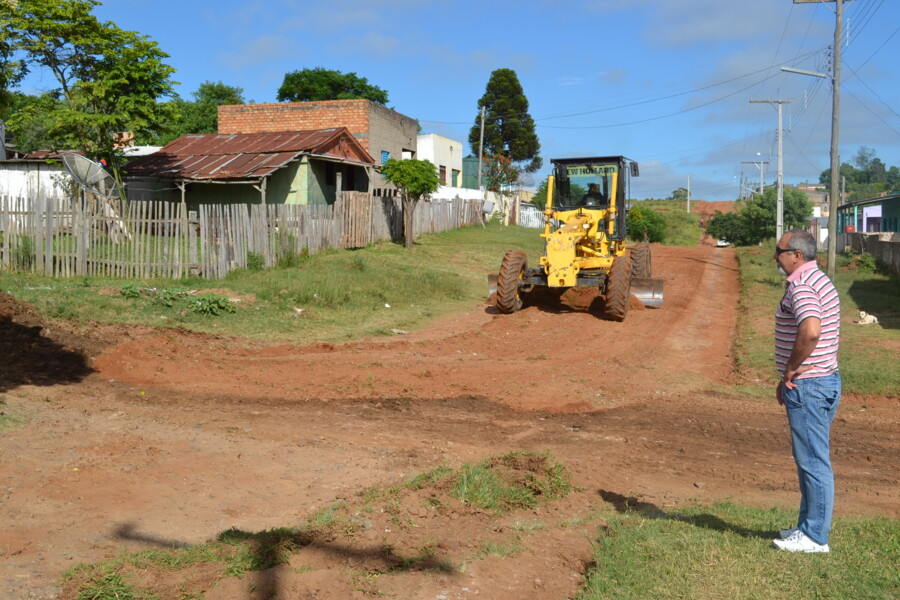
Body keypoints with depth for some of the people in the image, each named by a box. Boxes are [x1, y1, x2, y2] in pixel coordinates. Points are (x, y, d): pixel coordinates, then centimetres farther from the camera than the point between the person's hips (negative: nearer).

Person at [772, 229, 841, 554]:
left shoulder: (801, 285, -17)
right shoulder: (819, 280, 16)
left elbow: (810, 331, -35)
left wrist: (791, 369, -20)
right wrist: (788, 377, 18)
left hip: (807, 386, -11)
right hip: (825, 381, 11)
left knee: (813, 461, -2)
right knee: (809, 459, 18)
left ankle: (815, 537, 8)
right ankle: (808, 526, 28)